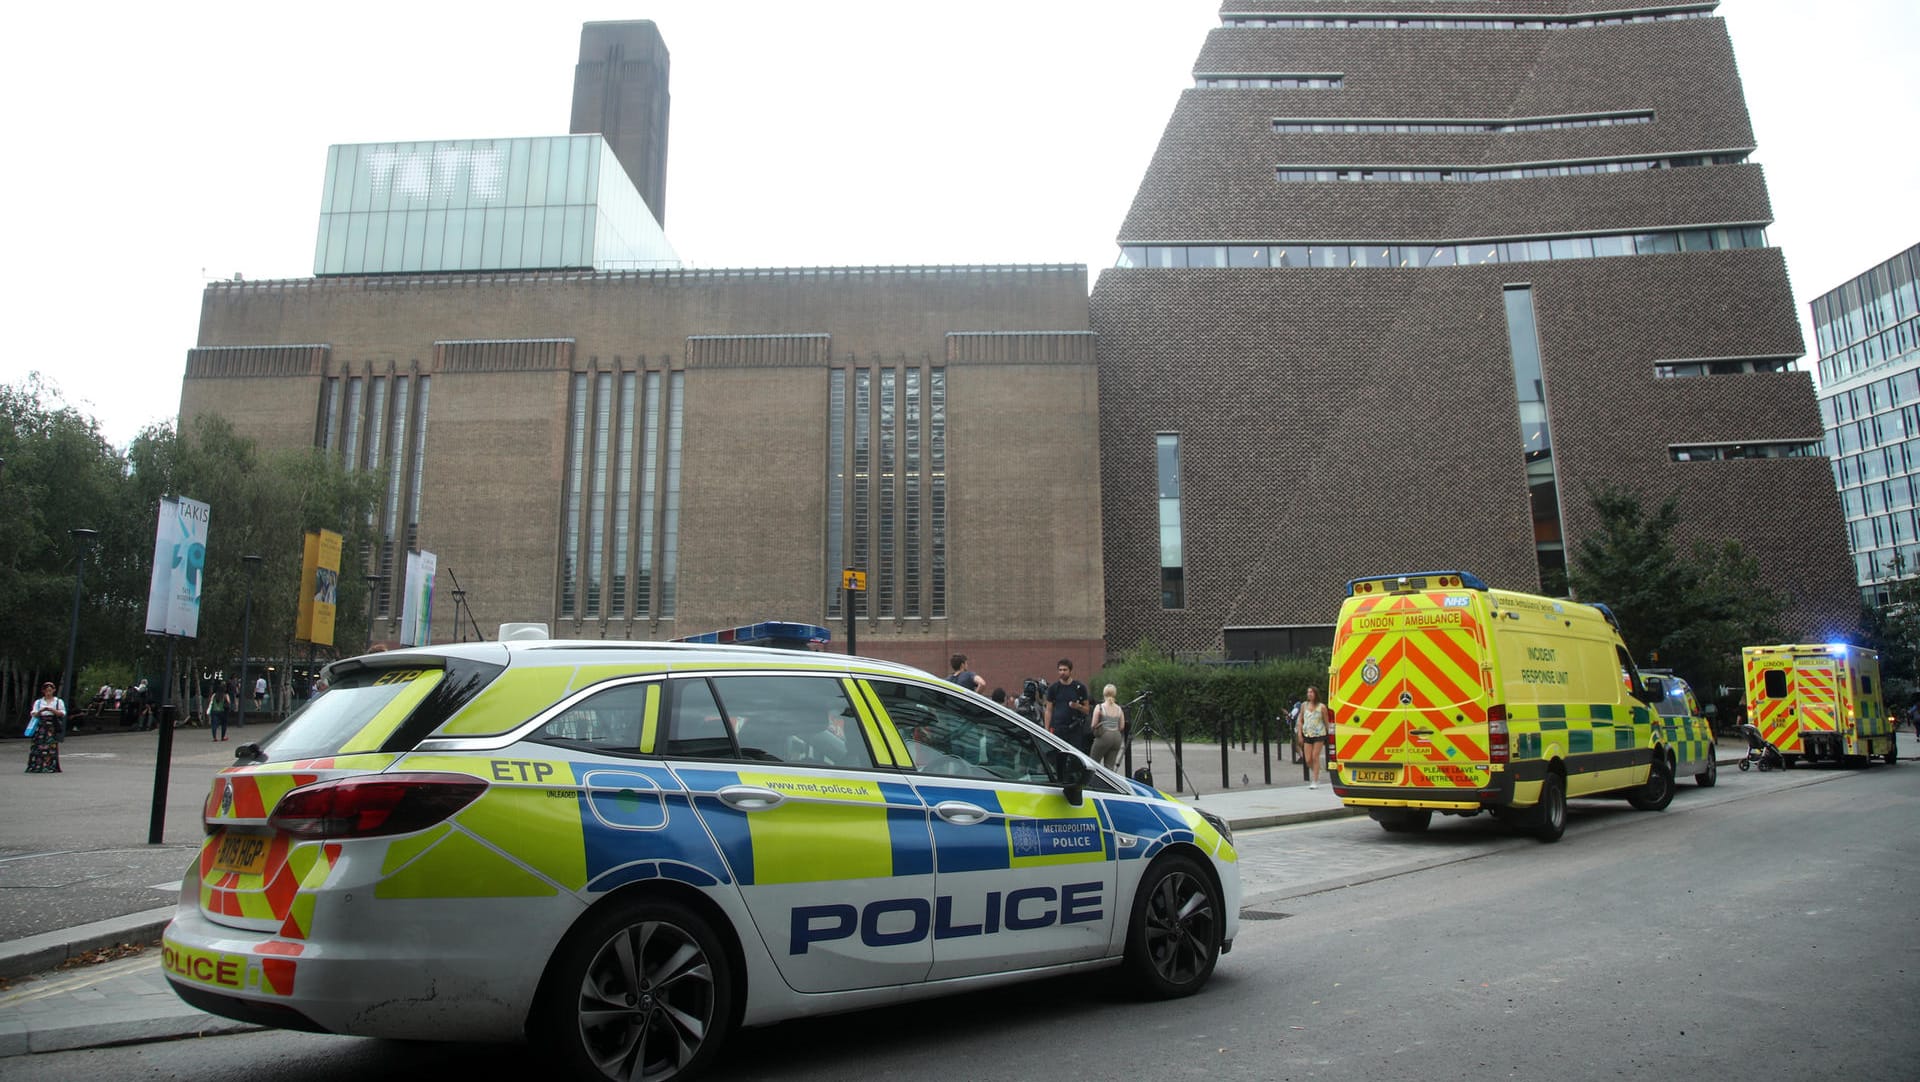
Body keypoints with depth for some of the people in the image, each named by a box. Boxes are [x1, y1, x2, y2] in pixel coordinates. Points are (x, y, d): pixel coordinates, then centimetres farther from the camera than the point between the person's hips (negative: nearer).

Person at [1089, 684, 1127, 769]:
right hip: (1117, 736, 4)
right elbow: (1122, 727, 8)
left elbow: (1093, 725, -5)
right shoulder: (1119, 709, 7)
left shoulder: (1099, 707, -5)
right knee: (1110, 766, 8)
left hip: (1104, 736, -4)